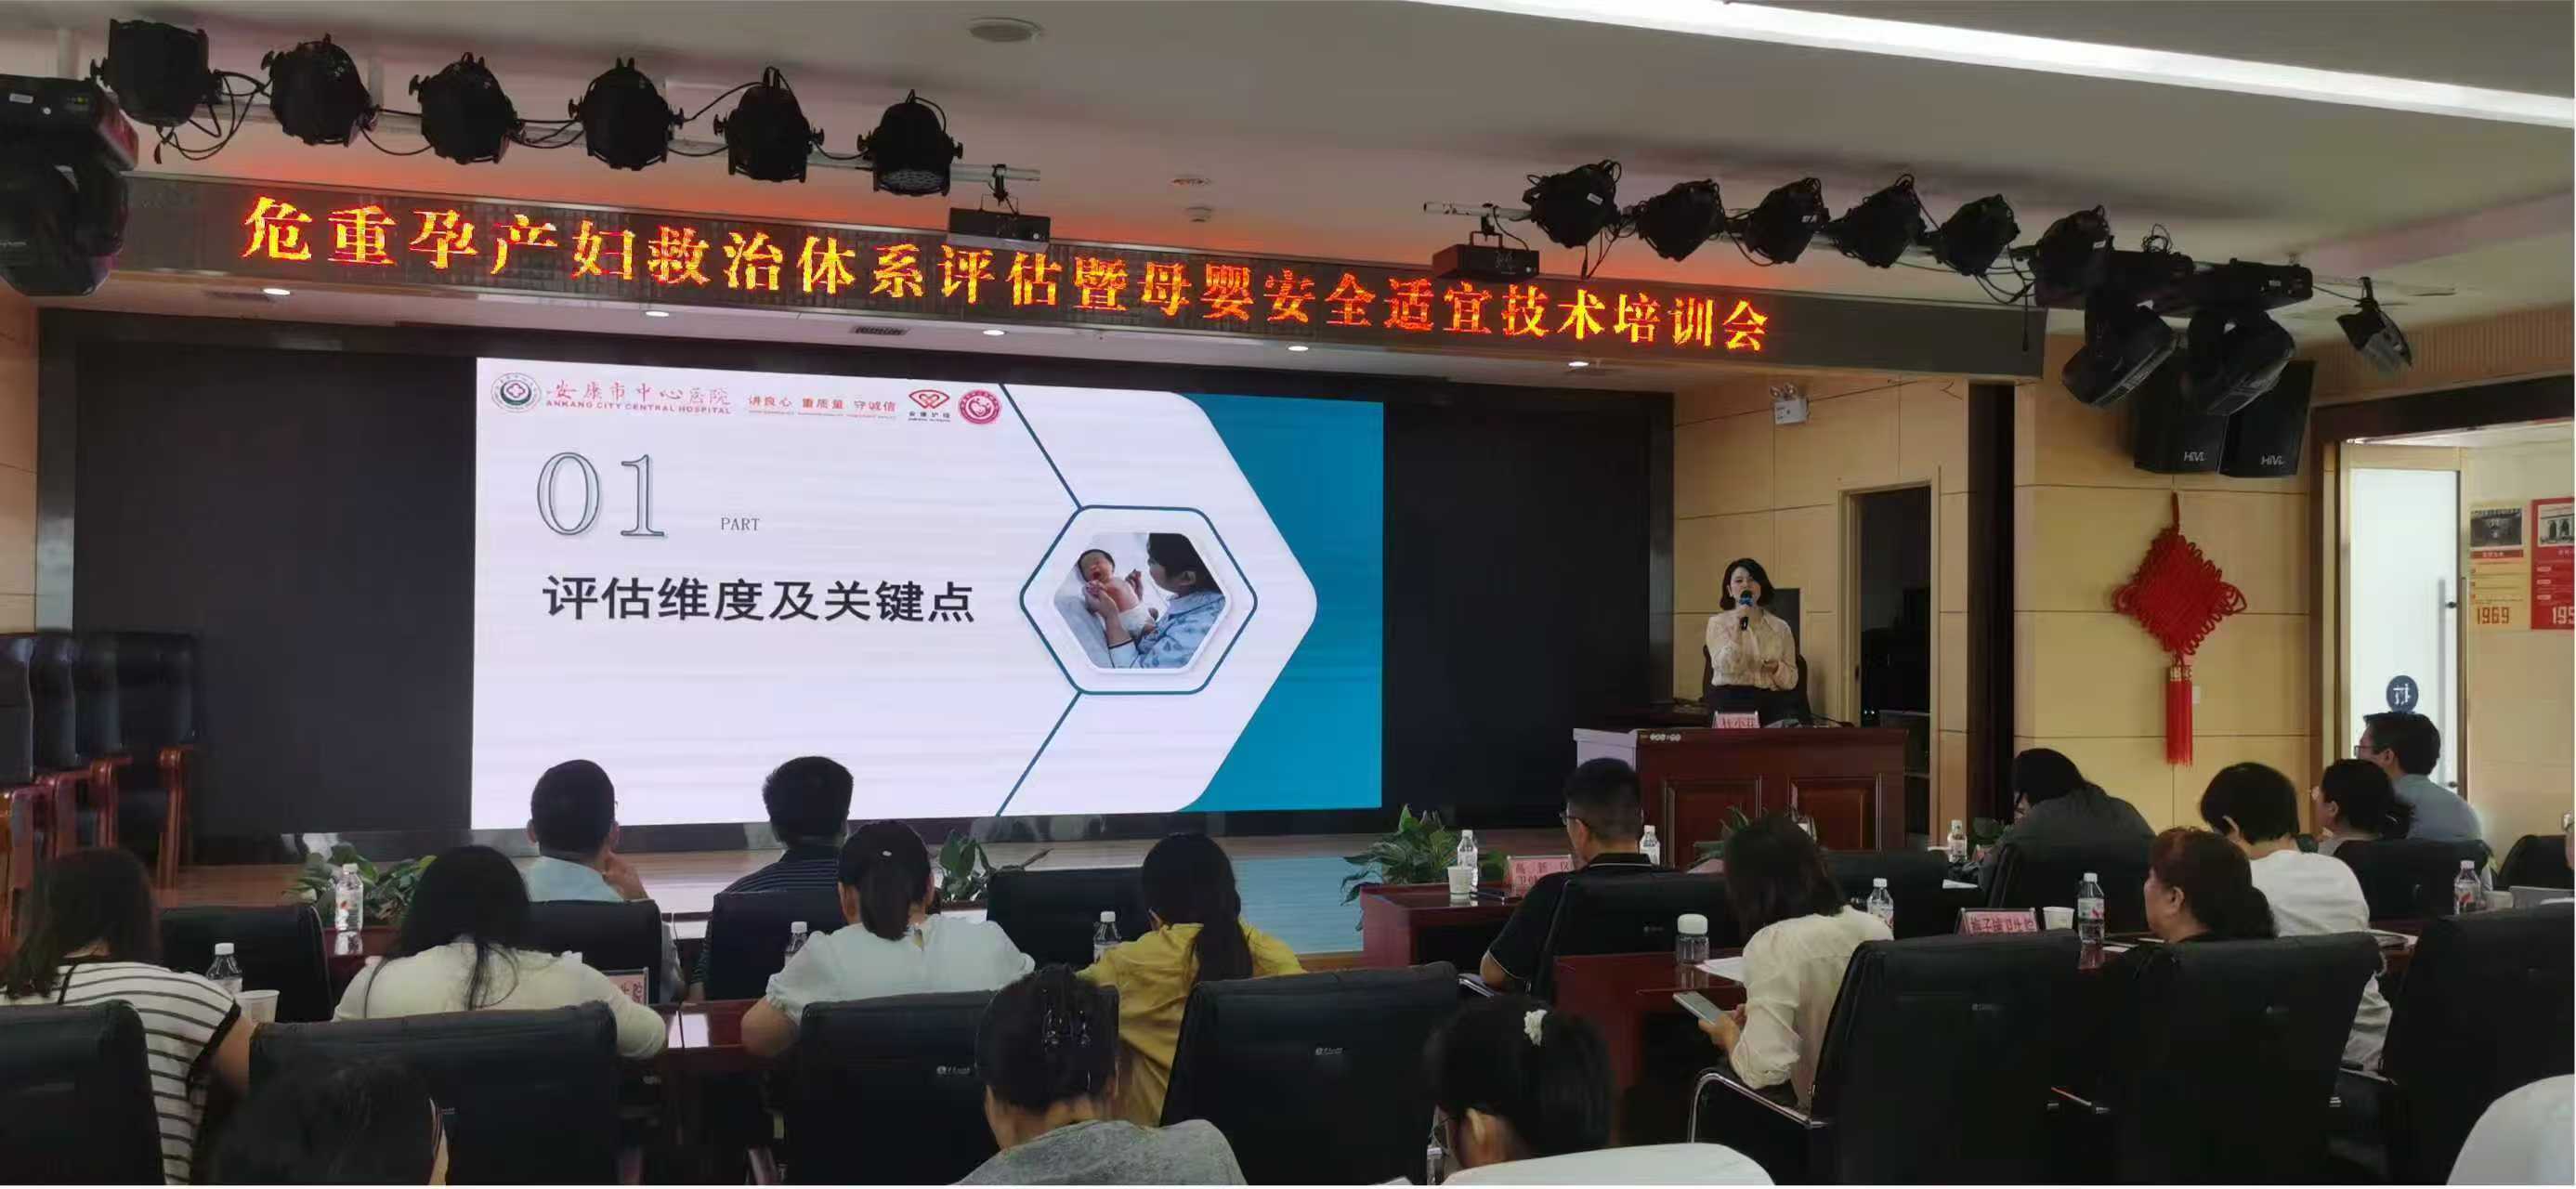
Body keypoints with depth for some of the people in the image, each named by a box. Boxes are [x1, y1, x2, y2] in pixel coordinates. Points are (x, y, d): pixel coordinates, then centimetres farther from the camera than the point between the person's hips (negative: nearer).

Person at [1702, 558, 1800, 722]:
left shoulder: (1780, 627, 12)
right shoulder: (1718, 622, 5)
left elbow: (1791, 681, 12)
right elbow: (1727, 668, -11)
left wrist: (1776, 668, -10)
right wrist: (1738, 627, -19)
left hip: (1771, 706, 2)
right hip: (1730, 704, -2)